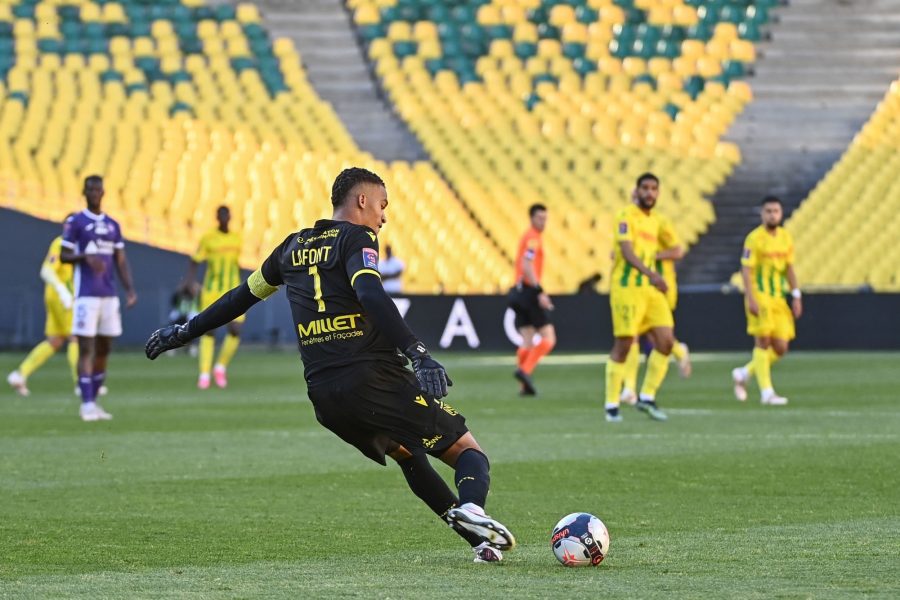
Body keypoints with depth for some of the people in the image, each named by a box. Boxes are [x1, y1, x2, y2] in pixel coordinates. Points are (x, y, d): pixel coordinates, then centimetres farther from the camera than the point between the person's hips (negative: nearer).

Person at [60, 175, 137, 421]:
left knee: (104, 349, 7)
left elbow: (121, 261, 15)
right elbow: (64, 255, -2)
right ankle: (87, 404, -11)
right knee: (86, 348, -8)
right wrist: (84, 258, -21)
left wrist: (129, 289, 4)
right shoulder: (75, 222, -1)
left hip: (109, 295, 6)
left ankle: (93, 401, 15)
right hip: (86, 295, -6)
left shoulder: (112, 225, 15)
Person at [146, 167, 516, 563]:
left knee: (406, 453, 29)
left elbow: (243, 296, 30)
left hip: (322, 394, 6)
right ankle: (471, 508, -32)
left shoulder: (295, 246, 20)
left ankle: (477, 535, 16)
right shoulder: (356, 239, 0)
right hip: (374, 378, -6)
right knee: (467, 451, 0)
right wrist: (419, 354, -29)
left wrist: (183, 333, 43)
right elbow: (371, 296, -20)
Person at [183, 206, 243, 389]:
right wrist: (190, 280, -16)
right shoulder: (208, 238, -2)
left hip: (233, 292, 3)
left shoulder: (237, 238, 8)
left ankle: (221, 367, 12)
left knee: (235, 331, -8)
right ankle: (204, 374, 1)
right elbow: (194, 262, -2)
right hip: (211, 291, -3)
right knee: (209, 331, -4)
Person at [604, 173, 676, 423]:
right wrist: (651, 273, -34)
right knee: (623, 346, -6)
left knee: (666, 341, -3)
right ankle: (611, 406, 3)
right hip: (627, 288, -7)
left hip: (651, 289, 7)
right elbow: (627, 252, -23)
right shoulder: (627, 216, -9)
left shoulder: (656, 221, 16)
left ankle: (646, 398, 8)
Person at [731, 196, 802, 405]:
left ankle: (743, 374, 21)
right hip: (760, 296, -6)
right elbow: (746, 270, -11)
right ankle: (766, 392, -5)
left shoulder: (786, 237, 11)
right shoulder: (754, 239, -8)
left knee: (780, 348, 2)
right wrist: (751, 299, -18)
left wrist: (796, 296, 10)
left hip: (778, 298, 6)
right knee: (763, 342, -9)